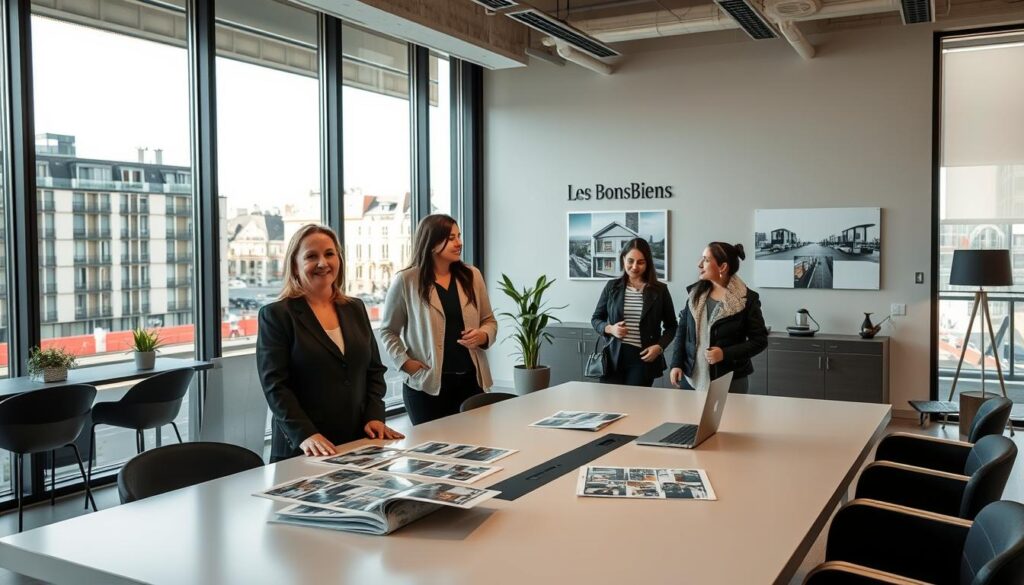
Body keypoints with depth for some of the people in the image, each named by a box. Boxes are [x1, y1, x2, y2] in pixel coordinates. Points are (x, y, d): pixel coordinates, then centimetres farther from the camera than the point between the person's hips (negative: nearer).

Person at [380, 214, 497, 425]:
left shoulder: (472, 276, 6)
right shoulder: (406, 281, -4)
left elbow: (489, 321, 13)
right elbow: (388, 330, 3)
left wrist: (483, 336, -8)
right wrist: (405, 362, -9)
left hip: (471, 379, 4)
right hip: (426, 384, -3)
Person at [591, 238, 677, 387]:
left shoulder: (660, 290, 1)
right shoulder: (612, 286, 4)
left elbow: (671, 326, 9)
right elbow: (595, 319, 12)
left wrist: (659, 347, -8)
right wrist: (609, 328, -9)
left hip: (643, 358, -1)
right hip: (613, 357, 1)